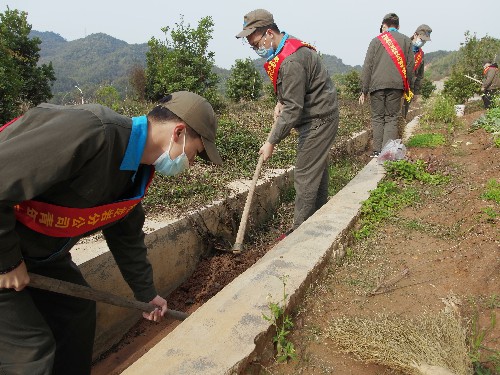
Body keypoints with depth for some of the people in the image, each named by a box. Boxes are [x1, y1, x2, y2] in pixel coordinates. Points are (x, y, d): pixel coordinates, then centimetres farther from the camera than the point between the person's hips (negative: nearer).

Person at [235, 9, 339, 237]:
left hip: (319, 120, -11)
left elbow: (293, 109, -27)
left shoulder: (291, 62, -26)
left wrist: (272, 142, -21)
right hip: (318, 117, 11)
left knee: (305, 175, -7)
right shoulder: (287, 47, 7)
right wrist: (280, 102, 4)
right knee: (317, 169, 16)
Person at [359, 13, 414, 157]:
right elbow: (410, 66, 9)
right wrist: (408, 89, 15)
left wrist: (364, 90, 5)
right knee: (391, 118, 5)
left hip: (377, 85, -1)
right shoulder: (406, 41, 13)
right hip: (396, 85, 1)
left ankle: (377, 151, 3)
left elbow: (367, 67, 3)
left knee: (377, 118, 7)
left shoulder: (376, 41, 9)